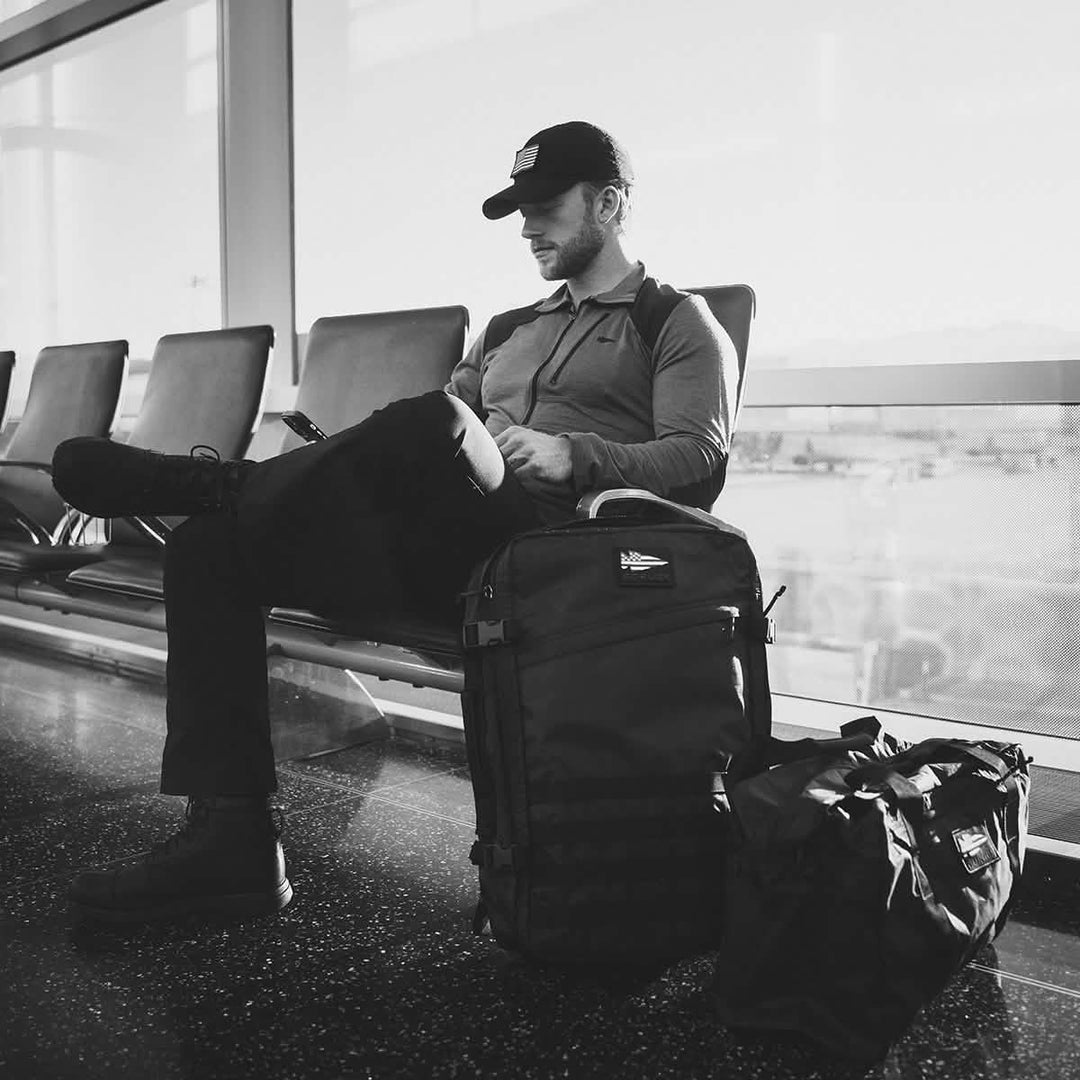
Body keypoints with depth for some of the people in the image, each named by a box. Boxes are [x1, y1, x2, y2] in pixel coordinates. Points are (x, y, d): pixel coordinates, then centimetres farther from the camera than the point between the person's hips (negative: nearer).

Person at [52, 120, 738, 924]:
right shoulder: (510, 330, 32)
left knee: (428, 423, -37)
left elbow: (700, 463, -3)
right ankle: (232, 835, -17)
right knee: (209, 548, -11)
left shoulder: (677, 322, 12)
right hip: (434, 549, 7)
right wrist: (346, 457, 4)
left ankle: (221, 482, -13)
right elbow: (454, 424, 25)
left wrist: (574, 456, -19)